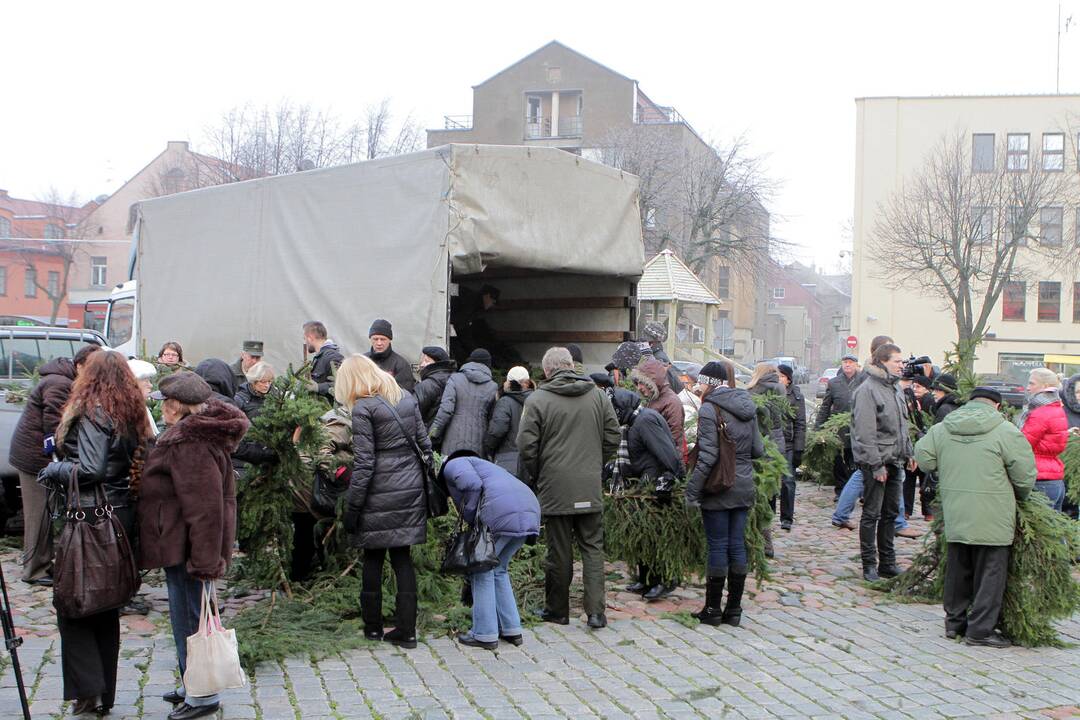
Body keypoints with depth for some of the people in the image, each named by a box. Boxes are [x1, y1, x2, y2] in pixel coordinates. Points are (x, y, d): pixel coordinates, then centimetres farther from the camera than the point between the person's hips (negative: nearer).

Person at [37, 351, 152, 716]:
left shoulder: (92, 413, -12)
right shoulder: (132, 414, 10)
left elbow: (90, 470, -19)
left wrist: (53, 470, -2)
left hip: (92, 518, -8)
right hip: (123, 518, 8)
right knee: (107, 608, 14)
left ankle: (88, 689, -2)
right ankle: (104, 695, 20)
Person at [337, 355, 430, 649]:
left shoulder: (363, 408, -10)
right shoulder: (407, 398, 9)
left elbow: (364, 463, -13)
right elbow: (424, 443, 10)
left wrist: (352, 507, -8)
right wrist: (428, 483, 17)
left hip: (380, 493, -5)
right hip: (411, 488, 5)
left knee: (373, 559, 9)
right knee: (403, 558, 8)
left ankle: (373, 625, 18)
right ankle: (406, 630, 8)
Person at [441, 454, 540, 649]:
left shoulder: (452, 465, 15)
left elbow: (472, 484, -10)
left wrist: (469, 519, 2)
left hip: (502, 512, -8)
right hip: (530, 513, 8)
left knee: (482, 568, 7)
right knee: (498, 569, 22)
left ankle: (484, 634, 10)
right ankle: (511, 630, 23)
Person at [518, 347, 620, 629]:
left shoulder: (537, 400, -7)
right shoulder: (598, 395, 3)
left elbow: (526, 446, -8)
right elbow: (613, 438, 7)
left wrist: (537, 475, 8)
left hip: (555, 488, -2)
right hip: (591, 488, 2)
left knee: (559, 550, 7)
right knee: (592, 547, 9)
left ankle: (557, 610, 18)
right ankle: (595, 610, 2)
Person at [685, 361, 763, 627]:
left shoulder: (710, 409, -12)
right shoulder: (747, 408, 8)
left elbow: (708, 455, -17)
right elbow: (758, 449, 10)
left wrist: (692, 489, -14)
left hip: (719, 489, -6)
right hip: (744, 488, 6)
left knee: (718, 547, 1)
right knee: (737, 546, 10)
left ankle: (713, 609, 9)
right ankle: (734, 610, 15)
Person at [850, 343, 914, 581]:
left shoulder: (895, 388, 14)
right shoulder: (867, 390, -14)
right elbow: (866, 432, -18)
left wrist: (907, 454, 16)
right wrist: (876, 464, -20)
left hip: (894, 461, 8)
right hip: (876, 462, -8)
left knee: (891, 514, 13)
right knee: (872, 514, -1)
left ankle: (888, 563, 22)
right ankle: (869, 565, 6)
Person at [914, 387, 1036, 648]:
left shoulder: (941, 429, 4)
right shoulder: (1006, 432, -9)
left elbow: (922, 458, 9)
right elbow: (1025, 476, -6)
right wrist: (1019, 497, 14)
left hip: (954, 516, 5)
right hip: (991, 518, -5)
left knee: (958, 569, 17)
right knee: (990, 573, 4)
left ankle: (954, 621, 26)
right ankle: (980, 630, 6)